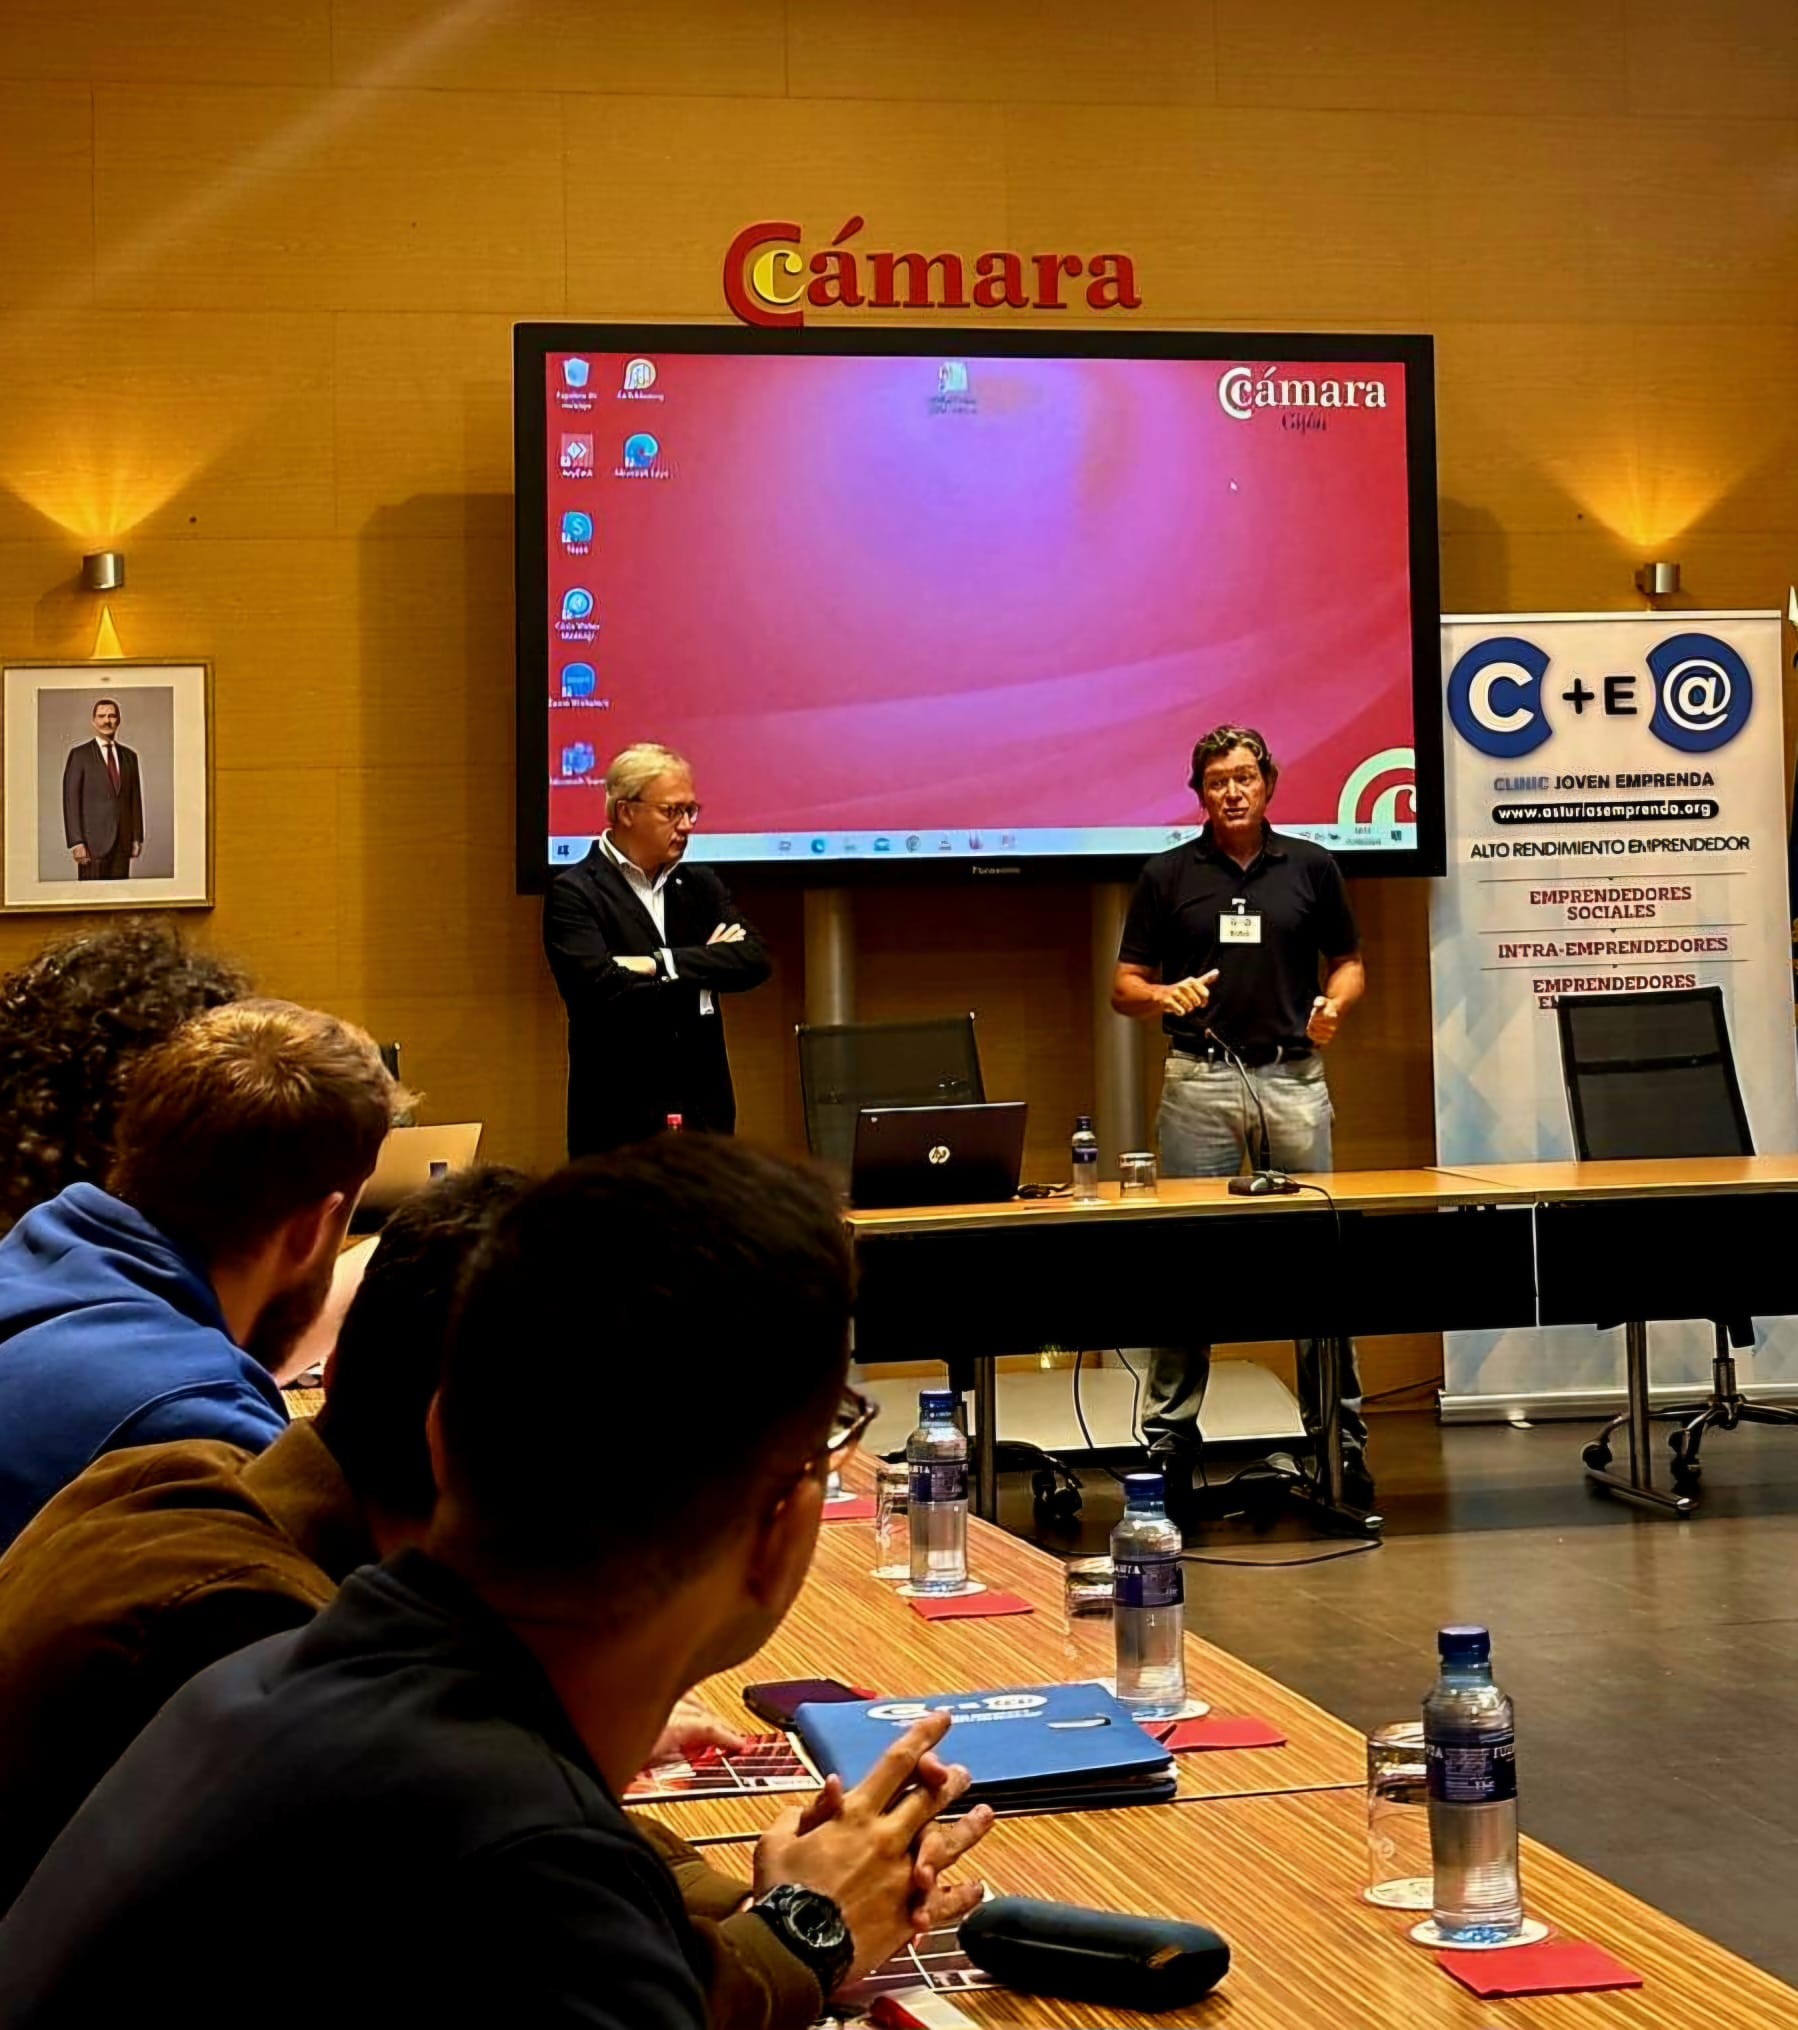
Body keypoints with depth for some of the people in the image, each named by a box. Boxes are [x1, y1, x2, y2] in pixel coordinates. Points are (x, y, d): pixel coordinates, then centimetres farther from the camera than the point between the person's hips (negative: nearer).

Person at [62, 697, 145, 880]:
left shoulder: (129, 755, 14)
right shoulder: (79, 755, 0)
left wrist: (137, 837, 8)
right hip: (93, 842, -4)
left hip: (122, 842, 4)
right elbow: (71, 801, -4)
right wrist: (76, 842, -12)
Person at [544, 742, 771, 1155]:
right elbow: (603, 990, -18)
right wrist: (702, 970, -6)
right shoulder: (574, 894, -4)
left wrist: (660, 964, -13)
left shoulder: (701, 885, 12)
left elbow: (754, 961, -2)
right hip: (619, 1120, -4)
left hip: (705, 1113, 5)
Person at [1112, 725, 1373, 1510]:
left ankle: (1338, 1429, 10)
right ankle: (1168, 1436, 7)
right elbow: (1124, 986, 7)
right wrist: (1164, 996, -15)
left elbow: (1349, 963, 14)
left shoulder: (1310, 867, 7)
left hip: (1293, 1076, 1)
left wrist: (1334, 1005, -8)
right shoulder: (1167, 874, 5)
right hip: (1200, 1078, 0)